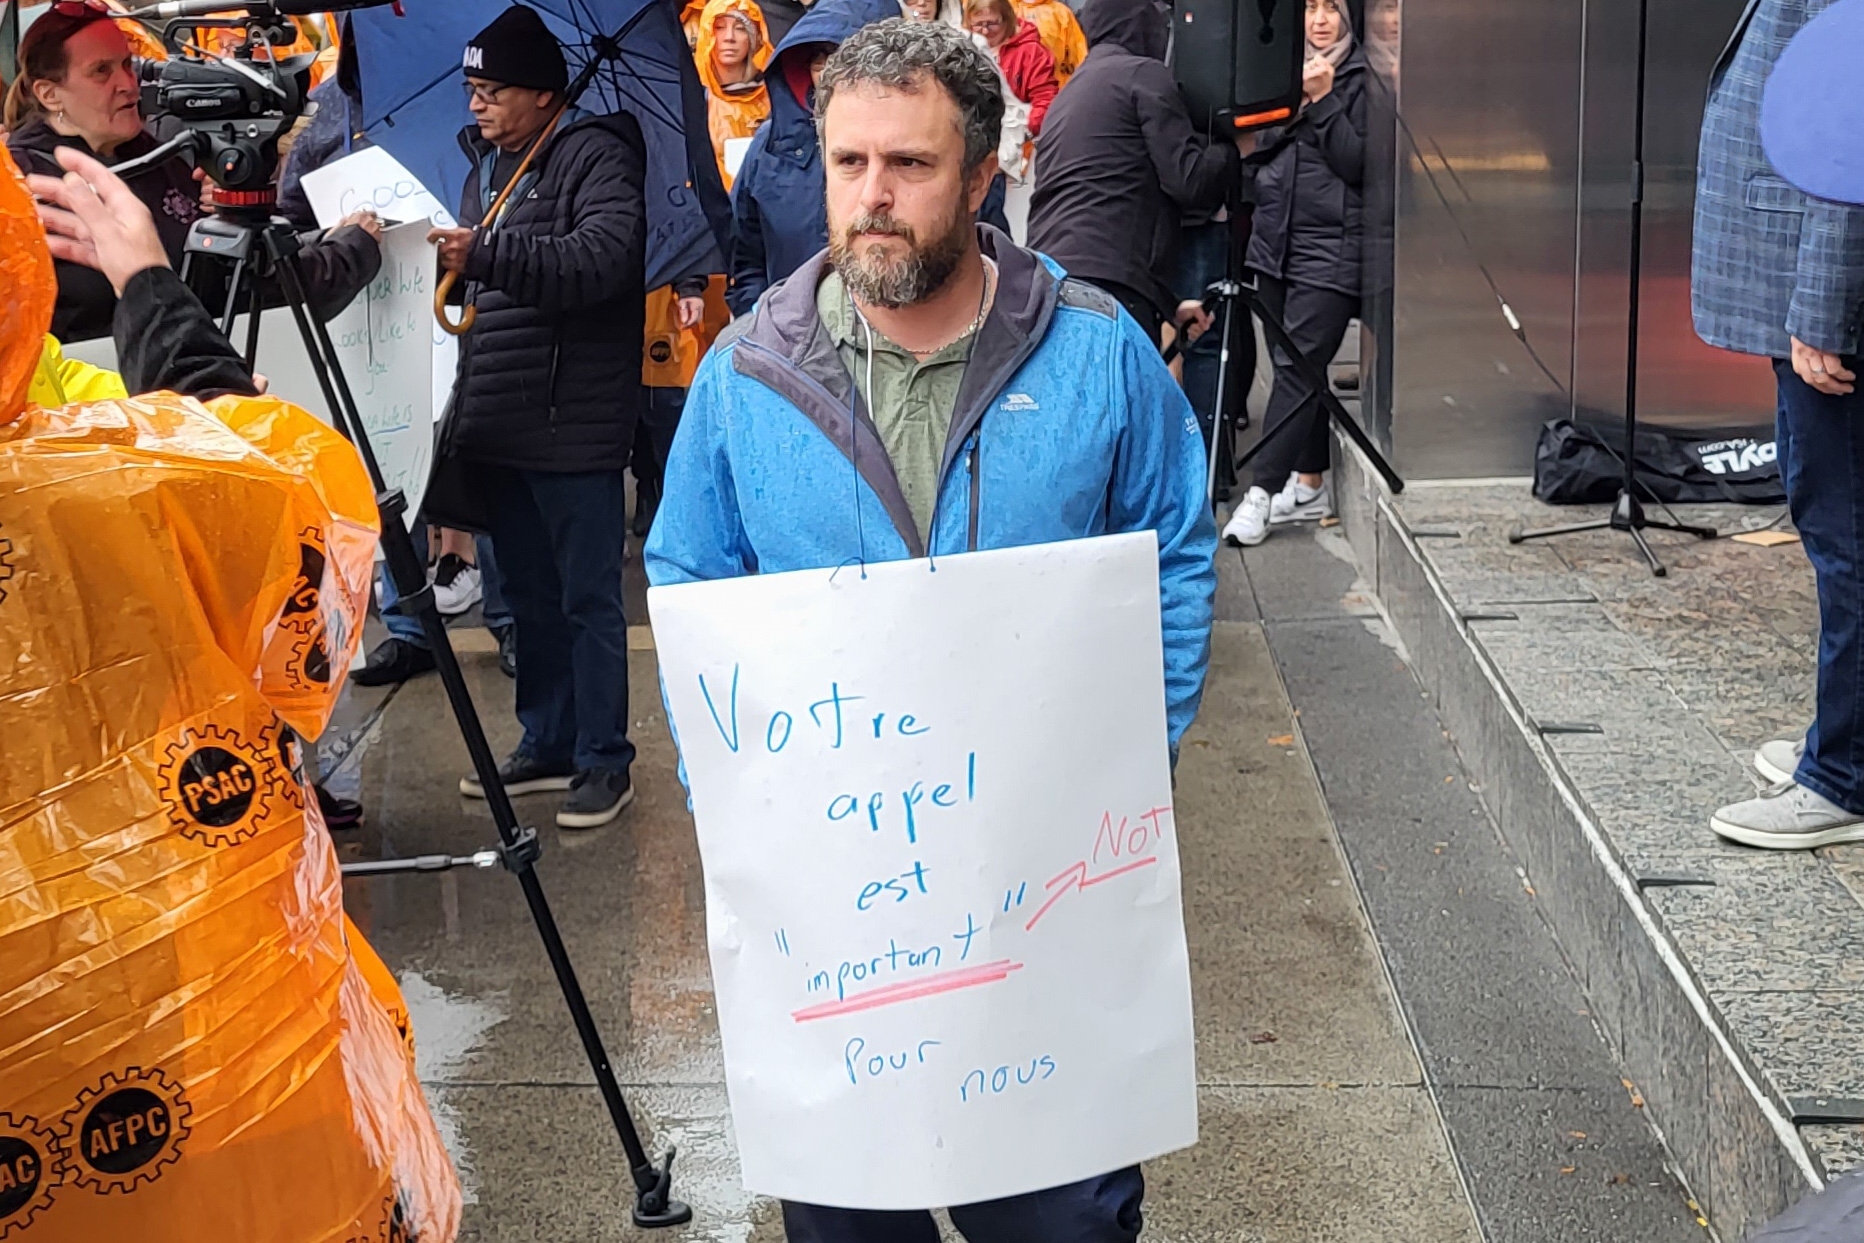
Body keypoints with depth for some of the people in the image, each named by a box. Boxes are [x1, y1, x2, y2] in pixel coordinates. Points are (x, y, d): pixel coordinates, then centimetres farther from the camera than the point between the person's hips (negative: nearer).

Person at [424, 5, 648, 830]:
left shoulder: (596, 156, -8)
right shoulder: (485, 163, 17)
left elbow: (605, 258, -24)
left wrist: (485, 254, -30)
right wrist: (444, 263, 6)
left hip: (573, 425, -8)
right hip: (498, 424, 8)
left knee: (587, 600, 0)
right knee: (529, 598, 15)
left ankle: (603, 761, 9)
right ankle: (547, 746, 26)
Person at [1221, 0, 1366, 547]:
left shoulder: (1362, 79, -2)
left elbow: (1359, 164, -10)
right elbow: (1260, 150, 13)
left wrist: (1323, 100, -15)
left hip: (1330, 249, -6)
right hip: (1276, 240, 6)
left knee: (1297, 367, -9)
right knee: (1296, 369, 10)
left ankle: (1262, 491, -11)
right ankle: (1310, 483, 19)